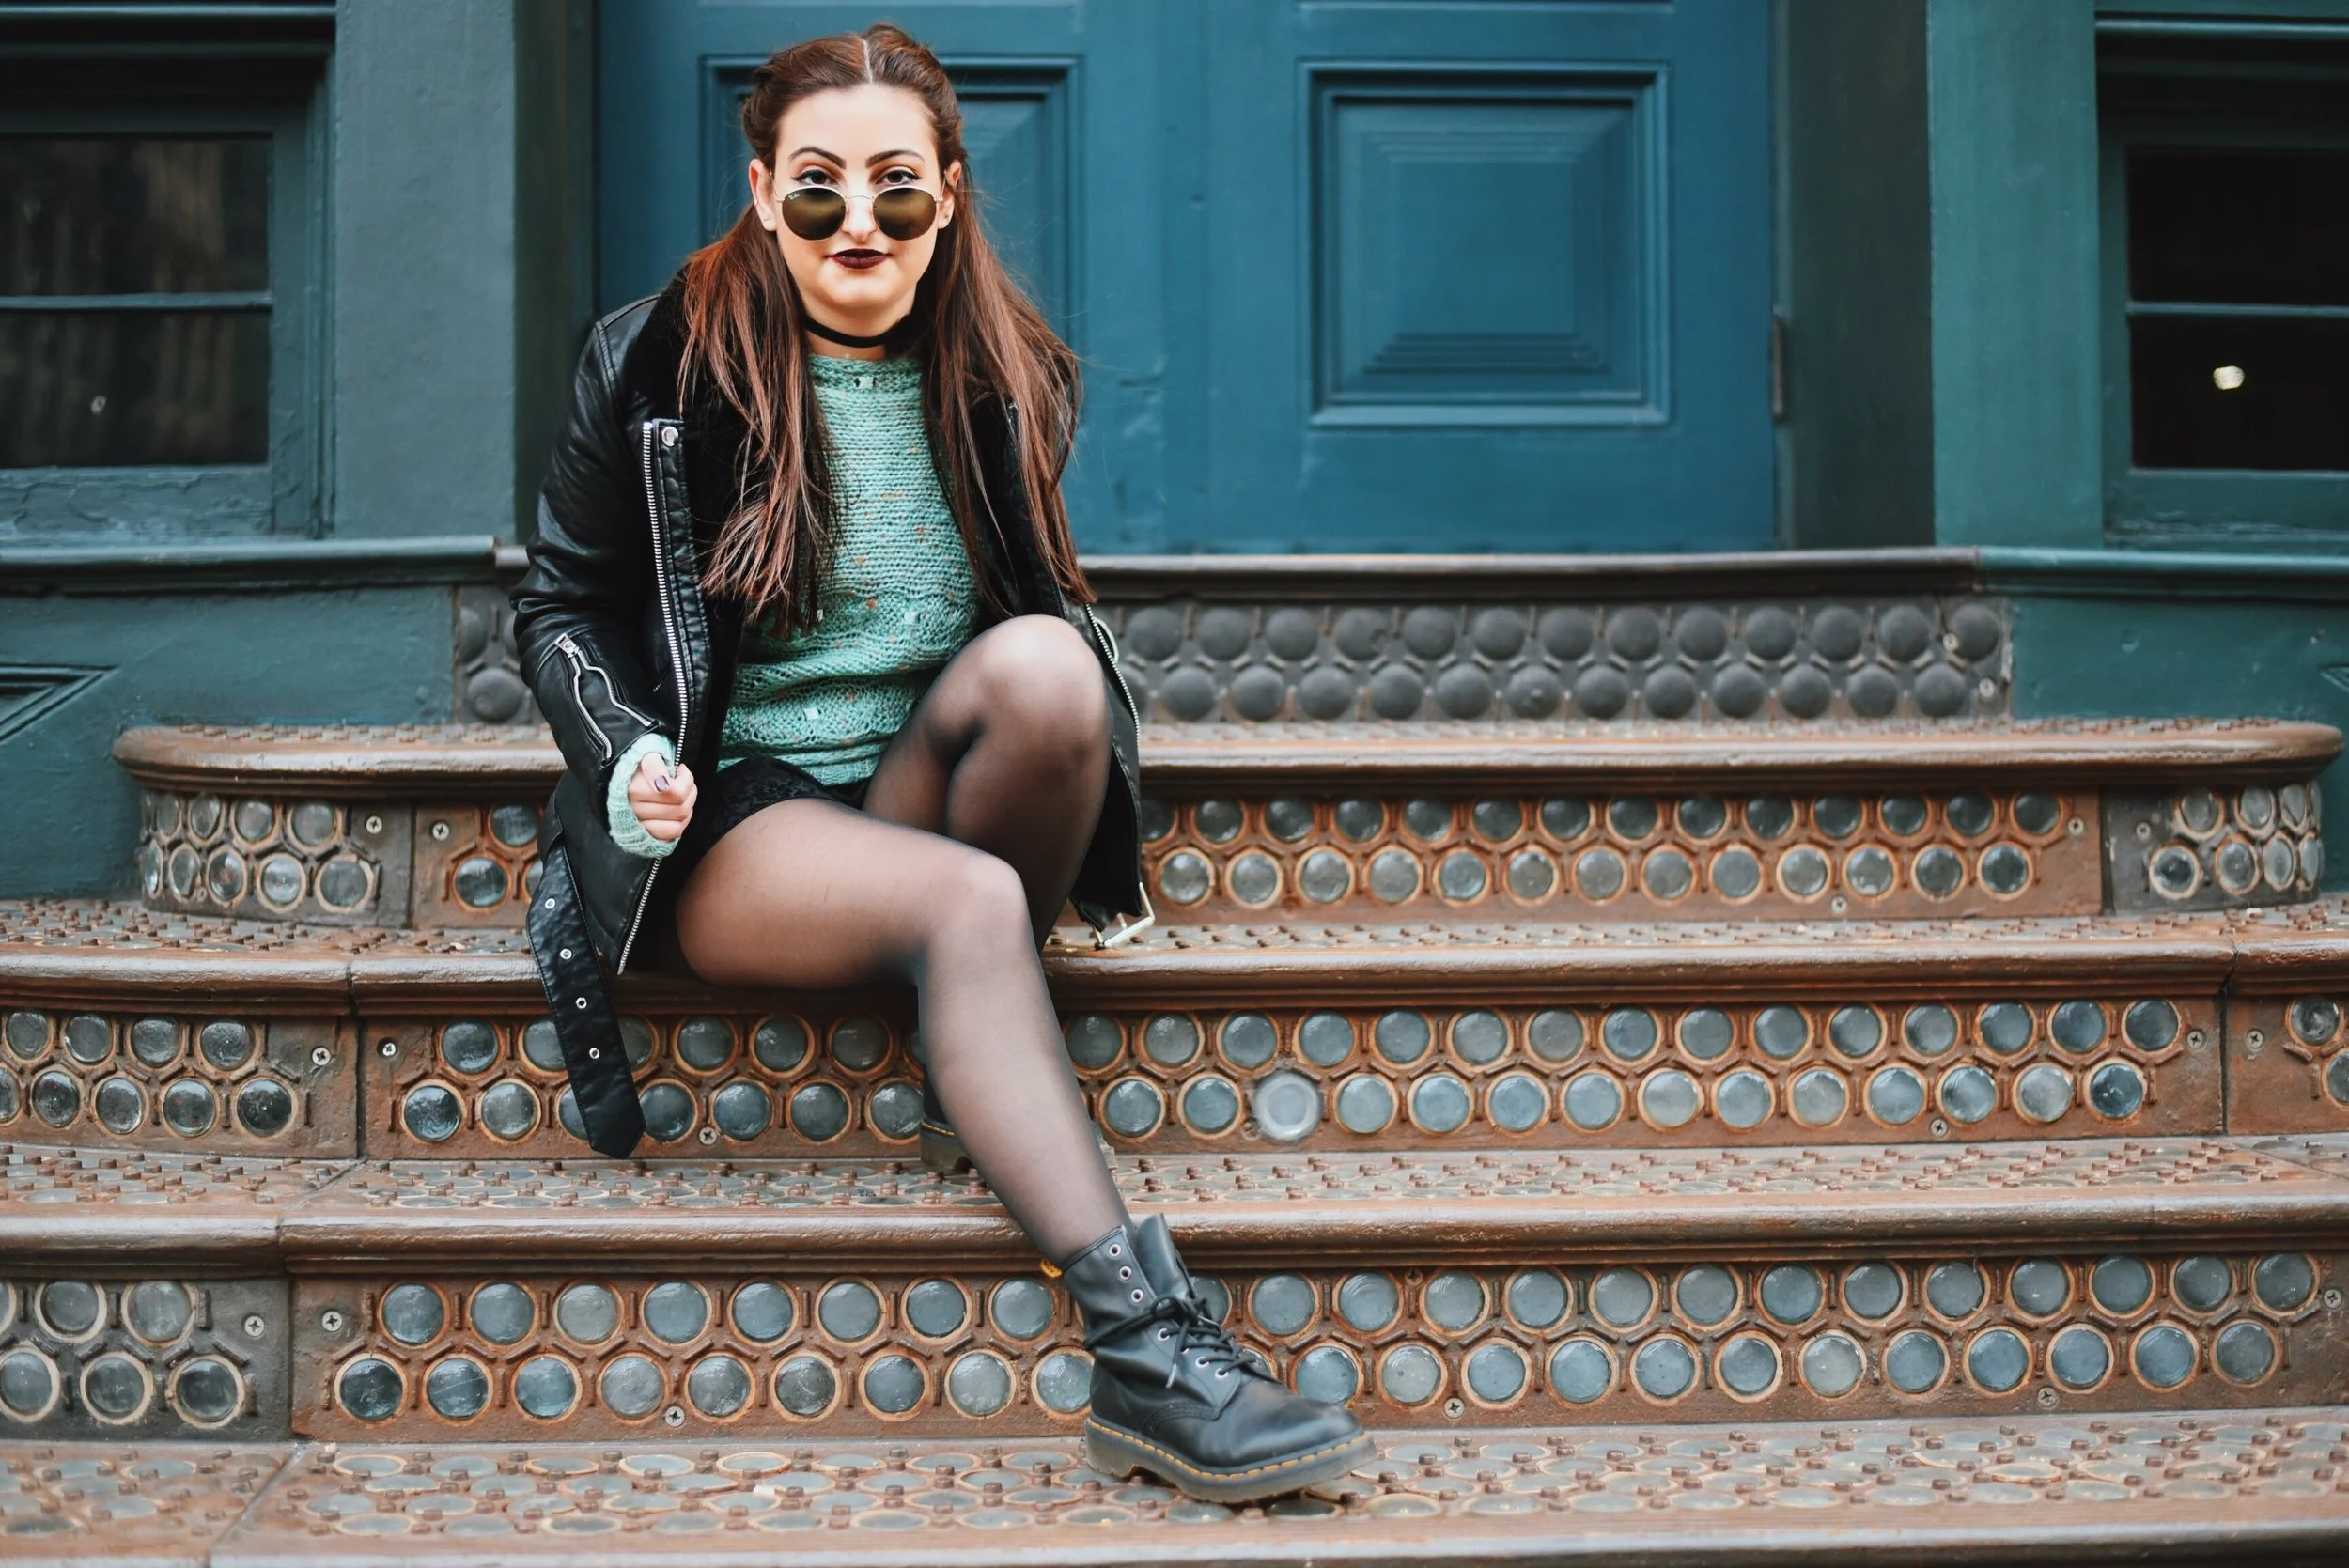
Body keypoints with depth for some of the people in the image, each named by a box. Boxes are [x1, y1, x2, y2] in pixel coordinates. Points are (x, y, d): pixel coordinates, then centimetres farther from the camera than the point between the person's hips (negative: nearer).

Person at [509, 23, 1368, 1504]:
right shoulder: (659, 366, -1)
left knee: (1045, 662, -31)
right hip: (734, 819, -3)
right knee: (969, 905, -35)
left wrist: (1060, 682, -2)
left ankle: (984, 1074, -13)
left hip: (922, 796, 4)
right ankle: (1144, 1349, -41)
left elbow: (1044, 602, 21)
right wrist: (626, 755, -14)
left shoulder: (1008, 381, 9)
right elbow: (561, 605, 6)